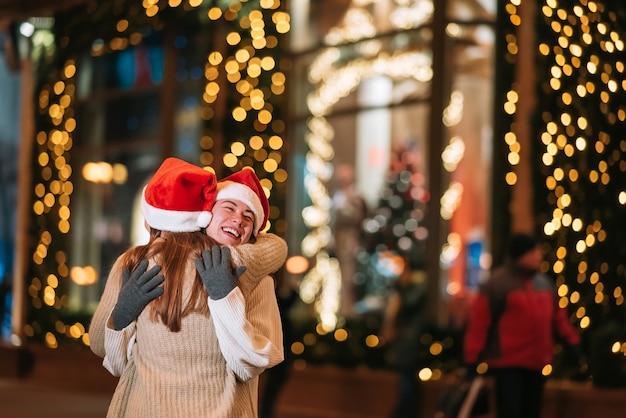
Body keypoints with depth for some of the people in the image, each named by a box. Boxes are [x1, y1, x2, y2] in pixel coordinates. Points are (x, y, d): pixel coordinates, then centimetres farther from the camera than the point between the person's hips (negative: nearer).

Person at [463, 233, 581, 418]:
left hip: (537, 362, 7)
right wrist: (472, 357, -14)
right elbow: (479, 322, -12)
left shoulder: (544, 282, 12)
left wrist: (573, 339, 7)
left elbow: (558, 316, 19)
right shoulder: (498, 283, -11)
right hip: (508, 363, -7)